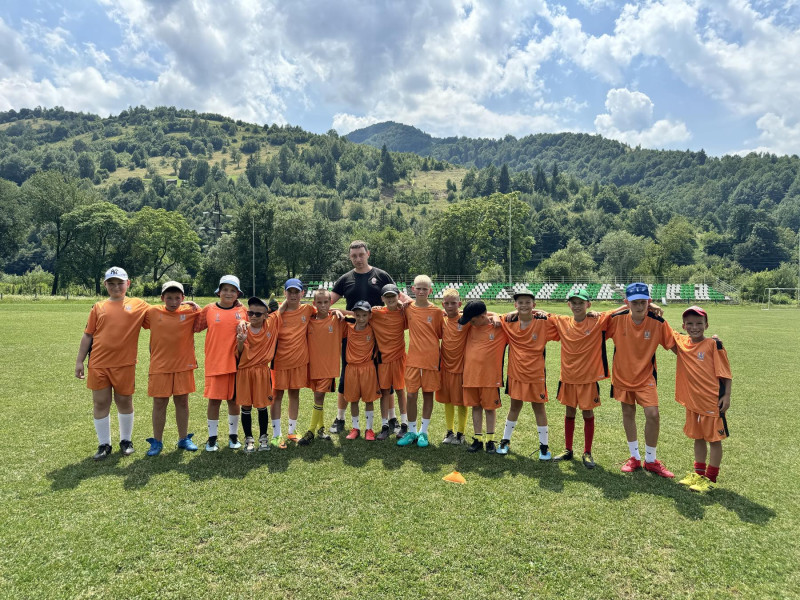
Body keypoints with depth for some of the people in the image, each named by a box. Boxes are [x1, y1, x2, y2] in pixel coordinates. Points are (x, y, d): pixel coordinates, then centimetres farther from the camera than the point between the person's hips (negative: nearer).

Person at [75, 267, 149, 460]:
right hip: (98, 364, 2)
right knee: (100, 403, 7)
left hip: (124, 364, -2)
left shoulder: (138, 305, 3)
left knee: (125, 402, 9)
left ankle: (126, 441, 27)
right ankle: (104, 444, 21)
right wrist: (79, 361, 7)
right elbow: (87, 335, 10)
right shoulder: (98, 307, 9)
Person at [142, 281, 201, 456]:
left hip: (183, 365, 0)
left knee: (182, 402, 10)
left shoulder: (190, 312, -1)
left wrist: (196, 306, -7)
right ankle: (157, 441, 20)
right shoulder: (152, 312, 1)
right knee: (159, 403, 7)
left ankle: (184, 439, 24)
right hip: (160, 366, 0)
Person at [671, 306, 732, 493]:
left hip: (712, 400, -5)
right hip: (692, 400, 5)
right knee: (698, 437, 18)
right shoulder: (681, 343, 3)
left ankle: (711, 478, 17)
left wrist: (726, 396, -11)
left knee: (714, 438, 7)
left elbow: (725, 372, -8)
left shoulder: (713, 345, -10)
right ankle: (699, 473, 31)